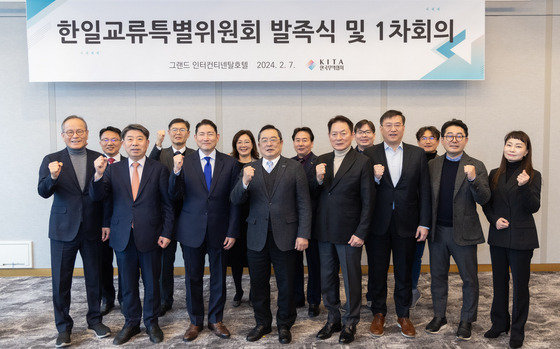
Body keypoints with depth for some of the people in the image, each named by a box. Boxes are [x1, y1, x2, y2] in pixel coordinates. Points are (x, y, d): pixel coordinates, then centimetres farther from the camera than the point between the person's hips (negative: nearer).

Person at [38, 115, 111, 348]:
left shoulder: (99, 159, 0)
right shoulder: (52, 160, -2)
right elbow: (43, 192, -14)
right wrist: (53, 177, -33)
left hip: (93, 230, 1)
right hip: (63, 230, -1)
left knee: (94, 278, 13)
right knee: (61, 281, 8)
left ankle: (95, 319, 31)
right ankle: (63, 327, 24)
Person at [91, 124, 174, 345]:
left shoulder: (159, 169, 0)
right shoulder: (113, 169, 5)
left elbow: (167, 204, -1)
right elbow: (96, 197, -4)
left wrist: (166, 233, -6)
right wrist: (98, 174, -21)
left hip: (150, 236, -2)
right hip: (123, 236, 2)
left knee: (151, 282, 11)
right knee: (128, 283, 13)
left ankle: (151, 323, 28)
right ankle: (131, 323, 30)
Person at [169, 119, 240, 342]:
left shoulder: (230, 163, -1)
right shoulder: (185, 162, -2)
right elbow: (174, 196, -7)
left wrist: (232, 232, -4)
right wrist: (176, 172, -24)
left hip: (219, 230, 0)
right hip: (192, 230, 0)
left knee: (218, 277, 12)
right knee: (193, 278, 11)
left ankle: (216, 320, 30)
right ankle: (195, 321, 28)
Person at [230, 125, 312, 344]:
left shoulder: (294, 168, 0)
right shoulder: (250, 170, 5)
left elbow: (304, 204, -3)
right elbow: (236, 201, -3)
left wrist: (303, 234, -10)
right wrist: (245, 182, -23)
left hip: (285, 236, -2)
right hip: (257, 238, 2)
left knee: (286, 285, 10)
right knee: (258, 284, 13)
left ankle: (284, 324, 29)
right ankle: (262, 323, 32)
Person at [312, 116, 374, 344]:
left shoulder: (362, 162, -8)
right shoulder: (321, 161, 5)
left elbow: (368, 202, -8)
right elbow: (313, 196, 5)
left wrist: (361, 233, -12)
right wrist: (318, 180, -15)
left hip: (349, 233, -4)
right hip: (324, 231, 5)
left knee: (351, 280, 9)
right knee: (327, 279, 16)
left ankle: (350, 323, 27)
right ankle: (333, 320, 33)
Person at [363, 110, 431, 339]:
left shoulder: (417, 154, 3)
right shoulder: (369, 154, 0)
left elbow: (424, 191, 1)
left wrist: (424, 223, -3)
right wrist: (375, 178, -22)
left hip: (406, 223, 1)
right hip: (377, 223, 0)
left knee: (404, 272, 13)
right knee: (377, 271, 11)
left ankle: (403, 315, 29)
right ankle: (378, 314, 28)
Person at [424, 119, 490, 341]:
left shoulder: (475, 167, -4)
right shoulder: (432, 165, 5)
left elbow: (484, 199, -12)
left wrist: (473, 179, -28)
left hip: (463, 232, -3)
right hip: (437, 231, 3)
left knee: (469, 279, 8)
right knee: (437, 276, 14)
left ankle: (467, 320, 25)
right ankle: (439, 317, 29)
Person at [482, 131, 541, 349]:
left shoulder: (533, 175, -5)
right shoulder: (495, 174, 5)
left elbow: (533, 208, -12)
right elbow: (487, 204, 9)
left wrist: (524, 186, -27)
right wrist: (494, 220, -9)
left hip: (521, 238, -4)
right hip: (498, 237, 4)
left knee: (520, 284, 6)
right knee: (499, 282, 15)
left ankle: (517, 330, 20)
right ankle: (499, 323, 30)